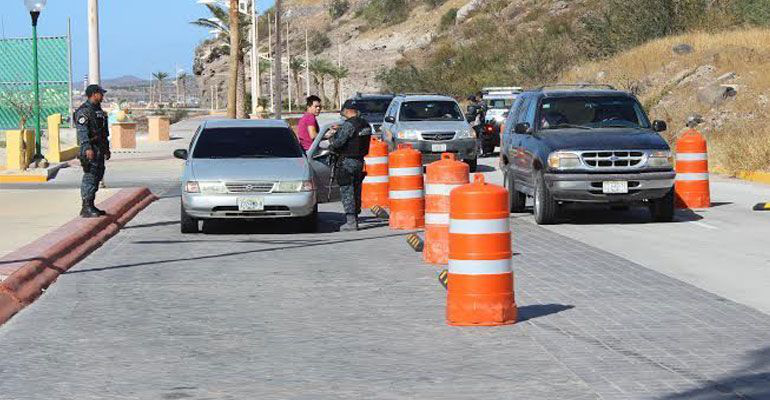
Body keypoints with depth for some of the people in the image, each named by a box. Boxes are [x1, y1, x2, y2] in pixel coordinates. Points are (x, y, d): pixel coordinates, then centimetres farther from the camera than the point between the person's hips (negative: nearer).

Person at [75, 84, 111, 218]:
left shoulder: (98, 110, 19)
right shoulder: (84, 111, -12)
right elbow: (82, 131, -21)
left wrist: (106, 148, 26)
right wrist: (87, 148, -29)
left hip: (99, 148, 10)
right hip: (90, 148, -10)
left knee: (97, 176, 12)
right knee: (90, 177, -12)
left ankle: (90, 206, 19)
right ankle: (86, 208, -12)